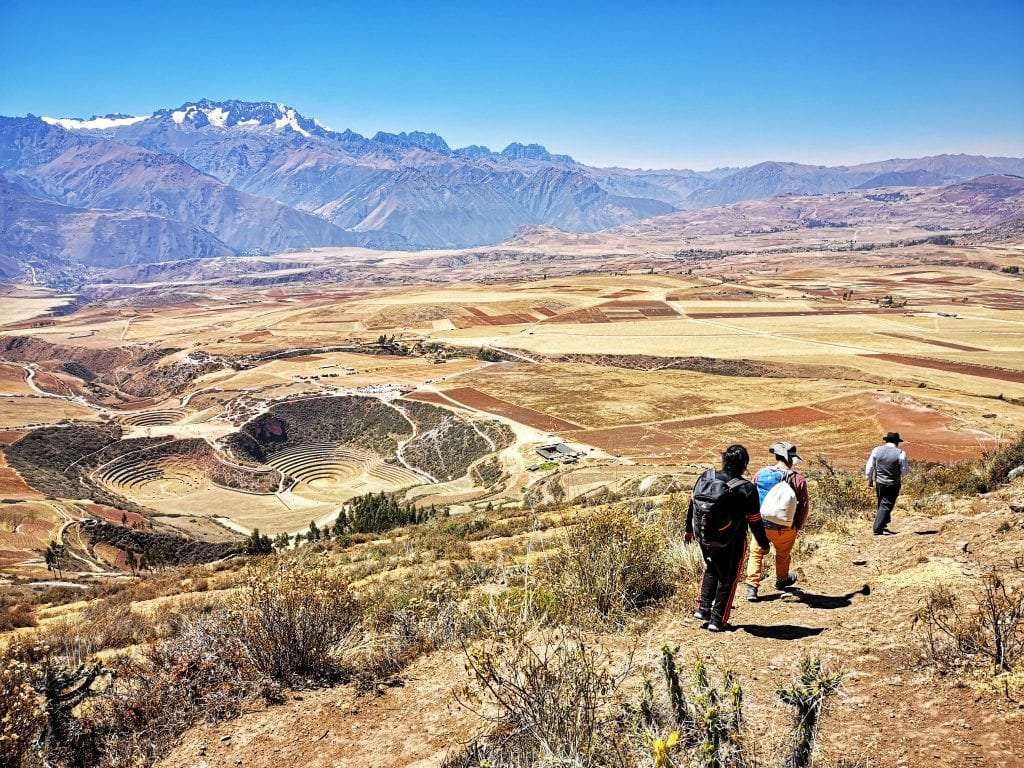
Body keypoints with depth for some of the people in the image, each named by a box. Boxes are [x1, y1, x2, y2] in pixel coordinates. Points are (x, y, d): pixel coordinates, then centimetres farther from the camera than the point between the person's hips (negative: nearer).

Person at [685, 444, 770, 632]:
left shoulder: (705, 477, -7)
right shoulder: (746, 489, -20)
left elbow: (692, 505, 5)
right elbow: (755, 521, -12)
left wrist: (689, 529, 19)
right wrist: (763, 543, 4)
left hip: (703, 537, 4)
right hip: (730, 543, -4)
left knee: (711, 570, 28)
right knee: (728, 579, 14)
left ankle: (703, 609, 24)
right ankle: (717, 620, 16)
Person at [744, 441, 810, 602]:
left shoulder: (761, 474, -10)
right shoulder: (798, 479, -16)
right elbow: (804, 505, -9)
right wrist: (798, 526, 7)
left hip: (761, 524, 1)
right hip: (785, 528, -1)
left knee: (757, 553, 17)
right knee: (783, 554, 24)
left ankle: (752, 587, 8)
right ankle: (781, 580, 47)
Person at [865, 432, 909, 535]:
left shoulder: (876, 450, -2)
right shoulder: (900, 454, -11)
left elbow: (869, 467, 2)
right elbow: (905, 470, -6)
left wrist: (869, 479, 16)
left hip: (879, 483, 3)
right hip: (893, 484, -3)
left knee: (882, 504, 21)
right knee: (886, 506, 0)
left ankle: (883, 525, 30)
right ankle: (878, 528, -6)